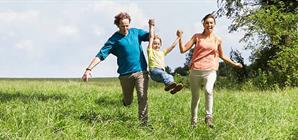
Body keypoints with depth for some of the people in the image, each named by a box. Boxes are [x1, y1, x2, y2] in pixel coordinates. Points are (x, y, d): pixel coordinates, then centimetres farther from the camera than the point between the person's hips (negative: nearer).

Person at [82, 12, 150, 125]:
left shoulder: (135, 32, 7)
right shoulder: (114, 40, -4)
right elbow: (101, 55, -10)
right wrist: (89, 69, -20)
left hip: (141, 71, 1)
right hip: (125, 74, -1)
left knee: (143, 97, -12)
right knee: (127, 101, 13)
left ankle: (143, 123, -9)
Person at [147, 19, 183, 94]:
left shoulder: (162, 53, 31)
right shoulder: (150, 51, 16)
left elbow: (172, 46, 32)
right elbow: (151, 37, 11)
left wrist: (178, 38, 32)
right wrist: (151, 26, 13)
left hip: (162, 71, 5)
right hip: (154, 70, -5)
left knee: (170, 76, -28)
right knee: (162, 73, -38)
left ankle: (173, 88, -55)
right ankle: (170, 83, -64)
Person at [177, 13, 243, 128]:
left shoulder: (217, 40, 9)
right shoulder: (197, 37, 7)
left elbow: (221, 55, 25)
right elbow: (183, 50, 4)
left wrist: (234, 64, 26)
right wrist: (180, 38, -9)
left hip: (210, 71, -1)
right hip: (195, 71, 1)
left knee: (208, 90, -29)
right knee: (195, 97, 7)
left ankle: (208, 117, -22)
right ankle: (193, 122, 22)